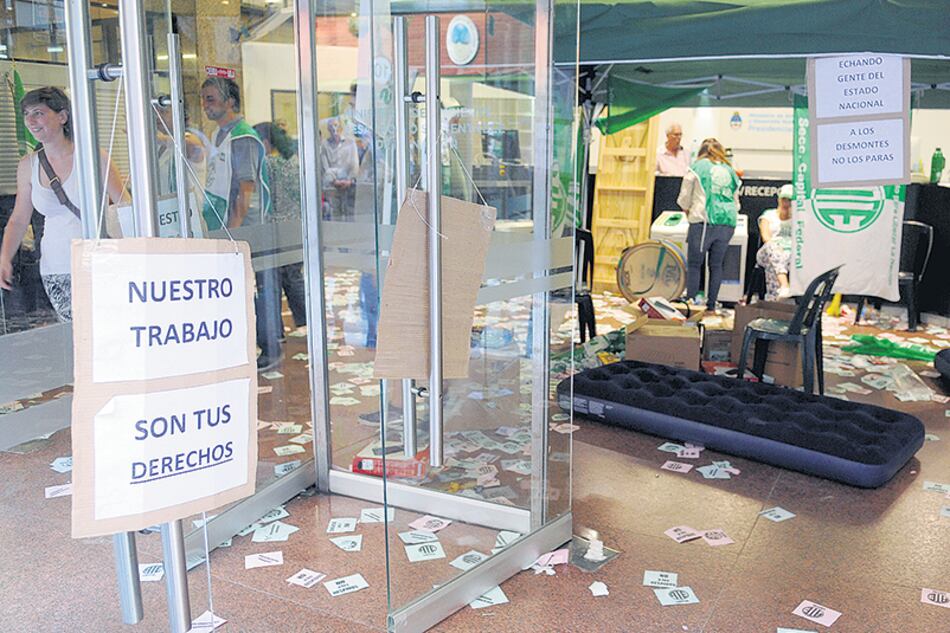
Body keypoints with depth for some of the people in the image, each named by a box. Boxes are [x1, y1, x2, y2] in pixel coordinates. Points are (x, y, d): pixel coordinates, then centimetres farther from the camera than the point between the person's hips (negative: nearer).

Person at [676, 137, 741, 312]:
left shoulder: (698, 167, 6)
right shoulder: (729, 170, 16)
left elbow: (684, 197, 10)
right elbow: (736, 202, 22)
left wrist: (688, 211, 29)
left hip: (704, 221, -4)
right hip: (728, 222, 4)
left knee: (694, 264, 3)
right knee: (716, 265, 10)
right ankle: (711, 306, 12)